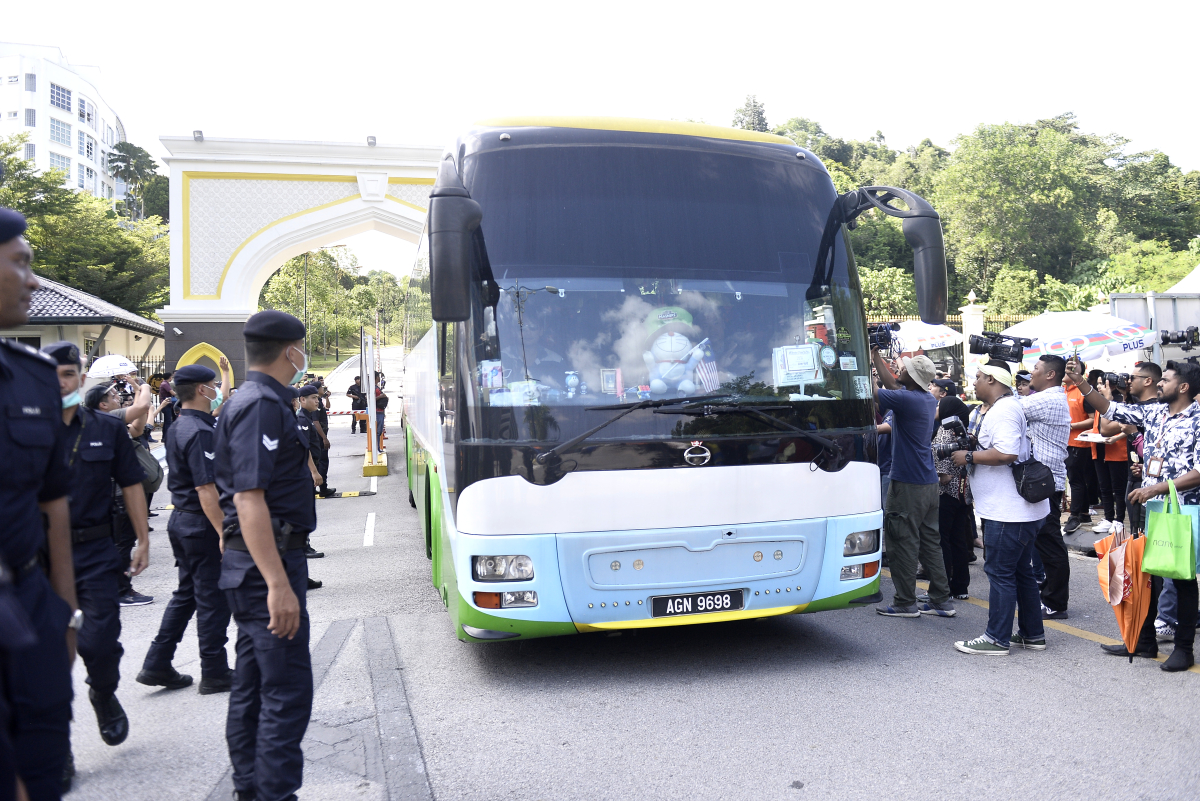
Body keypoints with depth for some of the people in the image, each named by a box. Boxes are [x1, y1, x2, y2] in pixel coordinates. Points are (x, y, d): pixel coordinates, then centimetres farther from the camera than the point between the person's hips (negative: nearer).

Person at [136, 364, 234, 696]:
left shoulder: (179, 427, 10)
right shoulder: (200, 432, -20)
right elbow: (206, 489, -24)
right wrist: (224, 533, -24)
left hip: (181, 519, 10)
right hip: (201, 523, -10)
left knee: (187, 594, 19)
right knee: (213, 598, 1)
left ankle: (157, 666, 23)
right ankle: (215, 674, 12)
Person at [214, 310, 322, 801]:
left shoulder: (252, 401, 14)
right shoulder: (263, 405, -18)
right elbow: (250, 499, -25)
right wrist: (279, 584, -28)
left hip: (249, 562, 11)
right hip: (268, 562, -11)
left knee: (252, 684, 18)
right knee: (288, 690, -5)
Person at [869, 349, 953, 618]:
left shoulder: (907, 399, -18)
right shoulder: (927, 399, 9)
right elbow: (892, 385, 21)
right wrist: (876, 355, 25)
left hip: (908, 484, -9)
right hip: (929, 482, 9)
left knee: (903, 542, 0)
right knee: (930, 541, 13)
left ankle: (905, 603, 6)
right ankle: (941, 600, 18)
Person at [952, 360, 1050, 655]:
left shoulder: (1003, 410, -17)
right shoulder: (1008, 407, 18)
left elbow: (1006, 453, -29)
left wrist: (969, 456, -18)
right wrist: (972, 450, 13)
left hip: (1008, 511, -11)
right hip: (1021, 509, 11)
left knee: (999, 572, -3)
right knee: (1021, 571, 17)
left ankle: (997, 639, 4)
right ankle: (1032, 634, 26)